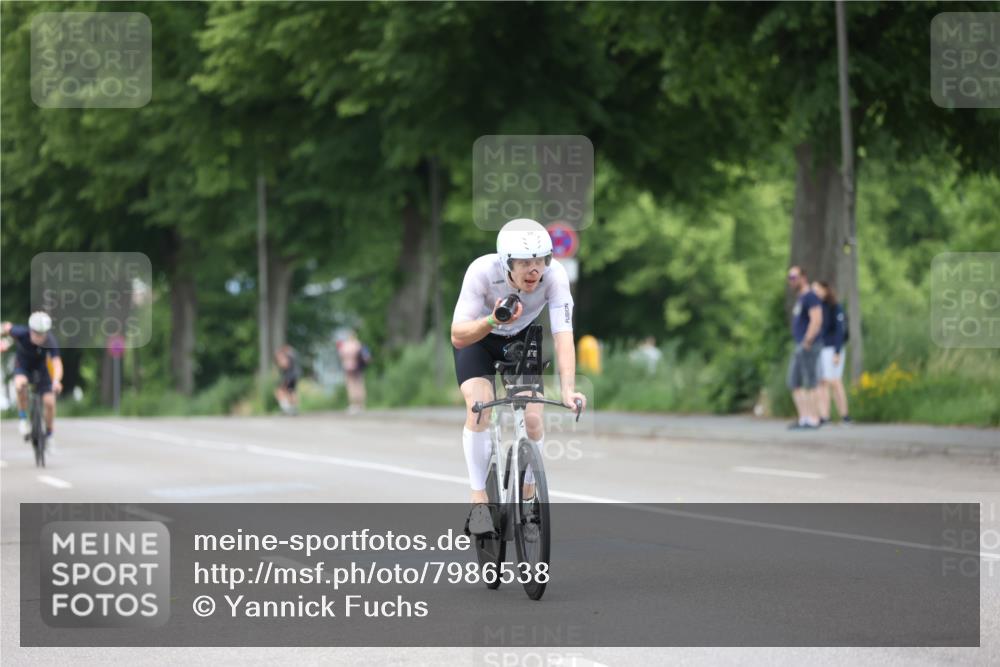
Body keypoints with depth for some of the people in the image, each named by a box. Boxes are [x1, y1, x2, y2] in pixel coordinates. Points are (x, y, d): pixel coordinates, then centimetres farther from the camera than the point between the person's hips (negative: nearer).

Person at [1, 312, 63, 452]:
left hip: (40, 367, 1)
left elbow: (57, 363, -44)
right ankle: (23, 418, -12)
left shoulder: (51, 342, -33)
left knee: (49, 401, -12)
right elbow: (7, 327, -10)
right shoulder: (21, 333, -32)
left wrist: (56, 381, -60)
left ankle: (49, 435, 13)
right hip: (22, 365, -1)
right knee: (20, 385, -35)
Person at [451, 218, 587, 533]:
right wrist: (492, 321, -54)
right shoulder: (482, 271, -36)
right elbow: (457, 337, -35)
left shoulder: (555, 276, -32)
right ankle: (479, 502, -15)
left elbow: (563, 336, -36)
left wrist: (568, 389, -50)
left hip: (521, 340, 2)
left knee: (532, 419, -12)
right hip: (476, 339, -2)